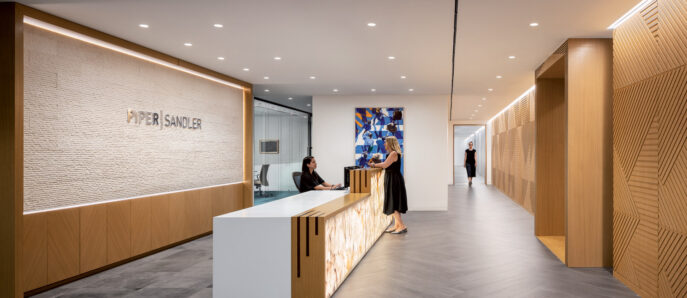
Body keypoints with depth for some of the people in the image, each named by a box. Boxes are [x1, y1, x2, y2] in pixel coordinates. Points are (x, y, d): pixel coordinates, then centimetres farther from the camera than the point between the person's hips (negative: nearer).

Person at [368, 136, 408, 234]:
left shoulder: (394, 153, -17)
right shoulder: (392, 154, 15)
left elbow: (385, 165, -18)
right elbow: (386, 165, 12)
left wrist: (374, 165, -5)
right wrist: (375, 163, 8)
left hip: (394, 180, -10)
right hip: (391, 180, 10)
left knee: (393, 204, -8)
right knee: (393, 203, 13)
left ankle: (402, 226, -6)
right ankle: (397, 225, 19)